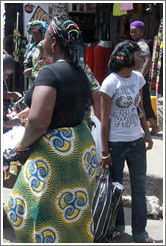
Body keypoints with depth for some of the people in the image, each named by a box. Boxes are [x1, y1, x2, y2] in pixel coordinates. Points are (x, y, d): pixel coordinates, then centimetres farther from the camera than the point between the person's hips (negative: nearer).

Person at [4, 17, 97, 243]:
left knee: (48, 213, 3)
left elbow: (38, 121, -27)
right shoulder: (80, 73, 9)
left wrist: (23, 143, -9)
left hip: (56, 150, -9)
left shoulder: (50, 73, -18)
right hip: (83, 146, 9)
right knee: (76, 210, 18)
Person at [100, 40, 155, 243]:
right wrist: (105, 152, -12)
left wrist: (147, 133, 9)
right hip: (116, 143, -5)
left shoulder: (138, 78, 4)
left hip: (136, 142, 6)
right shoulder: (111, 82, -14)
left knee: (139, 188, 11)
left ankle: (139, 232, 24)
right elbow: (105, 119, -13)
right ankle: (117, 226, 32)